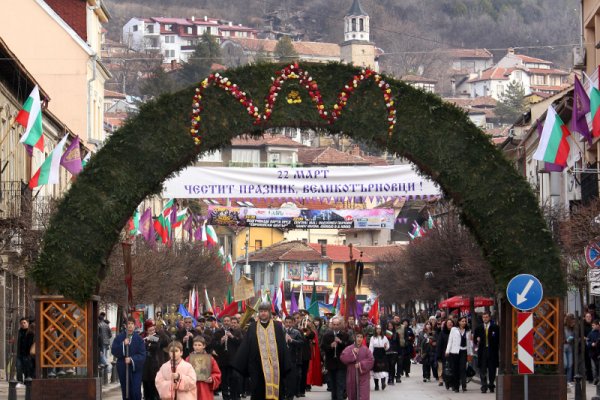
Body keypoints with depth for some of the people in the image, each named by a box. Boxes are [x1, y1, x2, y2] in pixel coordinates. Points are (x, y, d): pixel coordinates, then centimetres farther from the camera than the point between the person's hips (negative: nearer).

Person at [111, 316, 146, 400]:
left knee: (136, 392, -9)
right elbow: (114, 351, -6)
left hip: (136, 369, -2)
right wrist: (123, 344, -19)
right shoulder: (119, 338, 2)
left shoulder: (138, 338, -2)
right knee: (125, 393, 7)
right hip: (123, 369, 2)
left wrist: (132, 359, -19)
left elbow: (142, 355, -6)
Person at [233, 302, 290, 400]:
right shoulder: (252, 327, 6)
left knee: (274, 391, 2)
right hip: (257, 366, 0)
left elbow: (282, 347, 4)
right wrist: (240, 364, 0)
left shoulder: (277, 327, 5)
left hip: (274, 366, 0)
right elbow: (246, 347, 5)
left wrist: (285, 366, -1)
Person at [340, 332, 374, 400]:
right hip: (352, 376, 2)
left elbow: (371, 360, -7)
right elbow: (342, 358, -8)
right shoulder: (349, 349, 3)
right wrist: (352, 353, -18)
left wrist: (361, 364, -17)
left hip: (363, 376, -2)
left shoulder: (365, 349, 0)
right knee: (352, 394, 13)